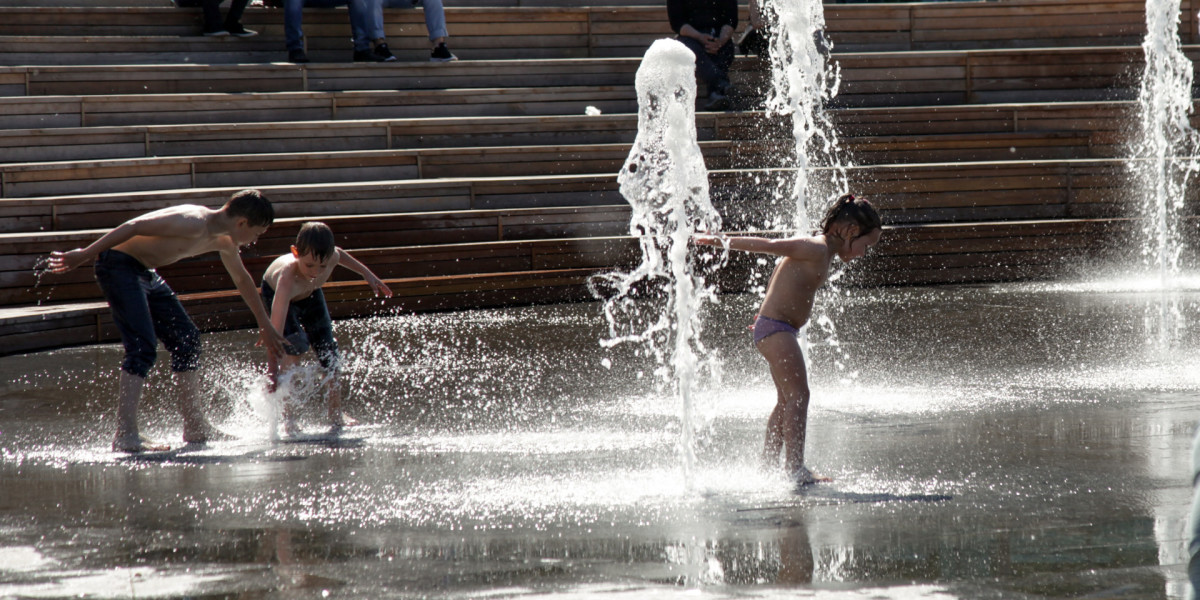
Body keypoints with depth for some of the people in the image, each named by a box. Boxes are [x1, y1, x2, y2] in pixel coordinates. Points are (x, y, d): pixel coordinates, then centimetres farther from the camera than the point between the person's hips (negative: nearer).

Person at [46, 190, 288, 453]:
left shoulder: (224, 241, 7)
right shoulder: (195, 223, -24)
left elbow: (242, 280, 27)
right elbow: (133, 227, -28)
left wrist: (265, 324, 35)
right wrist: (84, 255, -29)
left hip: (146, 273, 10)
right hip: (118, 265, -10)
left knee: (187, 339, 13)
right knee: (143, 347, -20)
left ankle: (194, 426, 21)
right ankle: (126, 435, -26)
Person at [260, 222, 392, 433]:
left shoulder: (332, 258, -34)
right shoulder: (287, 277, -49)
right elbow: (275, 329, -53)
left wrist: (367, 274, 5)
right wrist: (273, 372, -59)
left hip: (310, 296, 5)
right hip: (275, 293, -5)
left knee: (328, 351, 0)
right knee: (295, 344, -27)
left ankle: (336, 416, 12)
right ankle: (286, 415, -20)